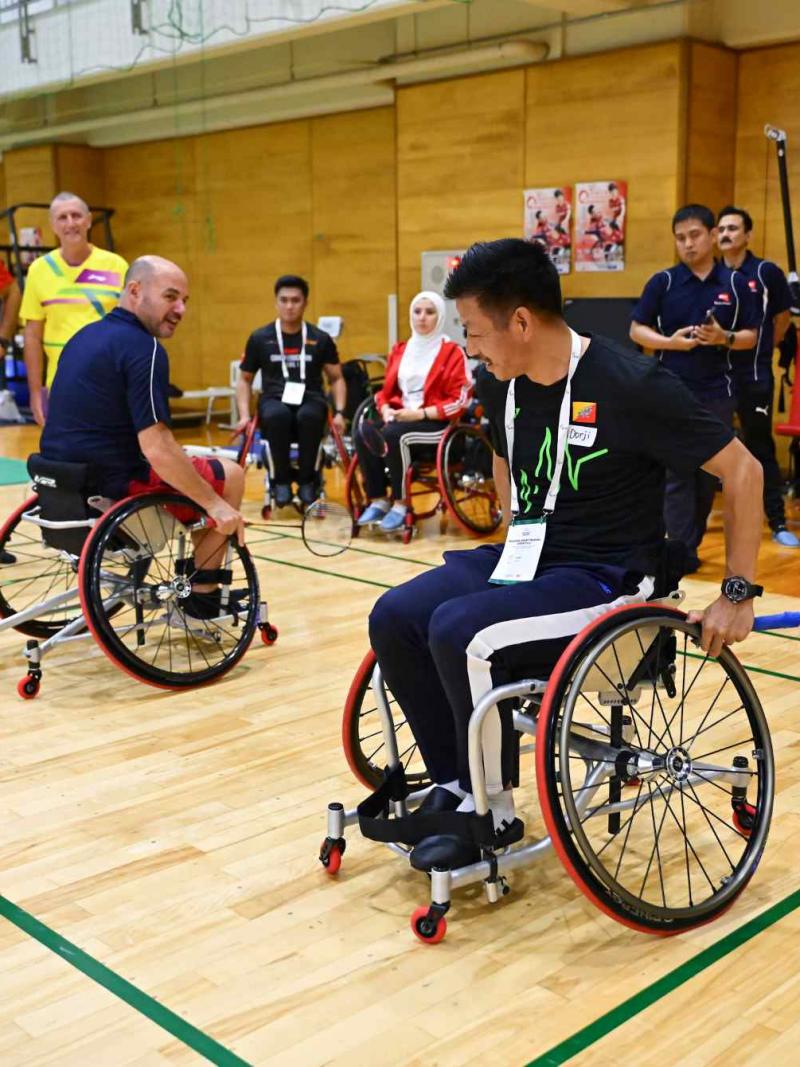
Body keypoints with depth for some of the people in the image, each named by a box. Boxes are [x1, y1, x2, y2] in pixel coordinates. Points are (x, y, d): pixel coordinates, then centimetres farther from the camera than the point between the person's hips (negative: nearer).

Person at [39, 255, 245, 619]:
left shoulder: (85, 336, 11)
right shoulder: (144, 349, -17)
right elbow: (156, 449, -24)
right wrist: (215, 504, -15)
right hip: (111, 488, -9)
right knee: (230, 474, 10)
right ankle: (202, 596, 15)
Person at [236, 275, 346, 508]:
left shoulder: (321, 339, 9)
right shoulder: (259, 338, 8)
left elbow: (336, 378, 15)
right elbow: (245, 379, 16)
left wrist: (339, 412, -1)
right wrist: (244, 415, 2)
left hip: (310, 401, 0)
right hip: (274, 401, 0)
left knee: (309, 417, -38)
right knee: (278, 416, -38)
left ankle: (307, 479, -16)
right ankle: (282, 480, -18)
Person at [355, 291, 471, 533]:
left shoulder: (452, 352, -1)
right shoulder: (400, 350, 16)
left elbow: (459, 400, -8)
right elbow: (387, 389, 21)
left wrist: (421, 413, -17)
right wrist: (386, 409, -2)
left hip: (436, 421, -5)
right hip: (399, 416, 5)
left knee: (394, 435, -35)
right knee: (363, 436, -24)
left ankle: (400, 504, -23)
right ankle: (378, 501, -16)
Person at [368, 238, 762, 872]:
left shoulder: (630, 386, -20)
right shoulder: (501, 387, 1)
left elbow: (743, 471, -14)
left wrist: (739, 596, -13)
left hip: (607, 578, -7)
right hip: (528, 556, 7)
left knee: (458, 630, -28)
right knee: (394, 619, -11)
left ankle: (492, 813, -6)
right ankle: (453, 784, 4)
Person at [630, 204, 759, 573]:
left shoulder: (735, 283, 4)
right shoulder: (662, 282, 1)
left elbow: (750, 336, 7)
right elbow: (637, 330, 2)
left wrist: (724, 338, -14)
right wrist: (669, 342, -15)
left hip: (717, 392, 2)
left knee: (710, 471, 9)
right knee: (676, 473, -2)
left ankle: (691, 541, 24)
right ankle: (682, 550, 2)